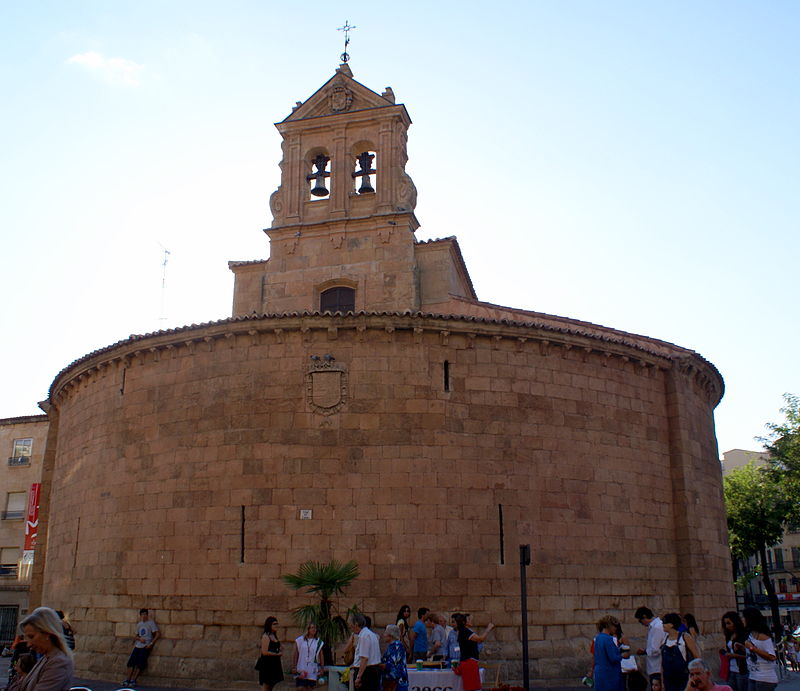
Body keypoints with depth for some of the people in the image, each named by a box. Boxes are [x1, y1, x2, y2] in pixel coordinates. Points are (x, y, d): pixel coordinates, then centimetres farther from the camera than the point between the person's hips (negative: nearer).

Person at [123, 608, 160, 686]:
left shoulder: (151, 623, 0)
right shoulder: (139, 624, 18)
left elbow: (158, 634, -5)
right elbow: (135, 636, 19)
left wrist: (151, 643, -12)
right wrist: (140, 638, -3)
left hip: (146, 646, -5)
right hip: (138, 646, 5)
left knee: (140, 663, -14)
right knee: (131, 661, -8)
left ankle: (133, 680, -10)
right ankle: (127, 679, -6)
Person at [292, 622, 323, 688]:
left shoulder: (319, 642, 4)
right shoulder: (300, 640, 1)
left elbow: (320, 656, 8)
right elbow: (296, 655, 4)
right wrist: (293, 667, 3)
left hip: (312, 671, 1)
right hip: (301, 669, -1)